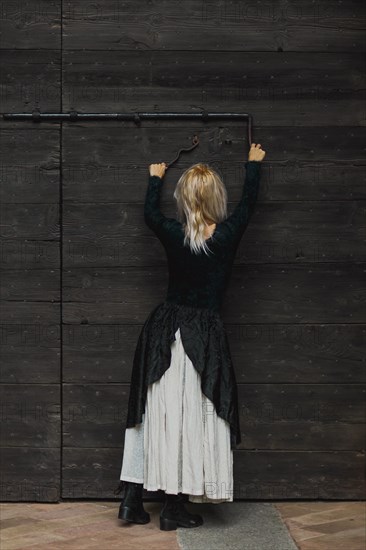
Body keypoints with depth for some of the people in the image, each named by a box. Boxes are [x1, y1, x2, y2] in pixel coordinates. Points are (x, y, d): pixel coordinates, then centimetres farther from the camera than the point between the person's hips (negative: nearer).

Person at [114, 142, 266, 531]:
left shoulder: (173, 234, -6)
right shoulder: (228, 235, -9)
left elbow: (150, 213, 18)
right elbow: (248, 203, 12)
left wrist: (155, 178, 36)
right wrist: (254, 164, 30)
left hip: (165, 332, 3)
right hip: (204, 336, -3)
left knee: (153, 412, 9)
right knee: (192, 418, 3)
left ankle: (132, 499, 12)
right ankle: (174, 507, 7)